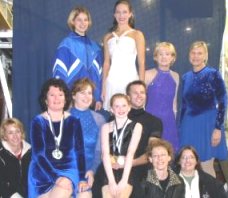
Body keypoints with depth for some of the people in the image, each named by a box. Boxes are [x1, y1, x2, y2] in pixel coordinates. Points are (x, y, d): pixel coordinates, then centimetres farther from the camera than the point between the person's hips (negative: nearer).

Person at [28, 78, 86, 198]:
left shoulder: (73, 121, 4)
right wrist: (55, 178, -20)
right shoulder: (38, 122, -2)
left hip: (68, 170, 1)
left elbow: (79, 151, 4)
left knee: (65, 185, -30)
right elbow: (38, 154, -9)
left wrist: (82, 178, -6)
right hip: (43, 173, -1)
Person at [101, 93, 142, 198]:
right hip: (110, 172, 2)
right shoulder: (106, 127, 9)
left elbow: (131, 153, -6)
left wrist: (124, 180, -16)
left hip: (127, 172, -1)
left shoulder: (136, 126, 5)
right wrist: (112, 181, -14)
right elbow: (105, 154, -3)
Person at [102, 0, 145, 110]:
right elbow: (106, 63, 13)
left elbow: (141, 63, 1)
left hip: (130, 79, -2)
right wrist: (103, 87, 7)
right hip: (112, 81, 3)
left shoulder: (137, 34, 6)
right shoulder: (108, 37, 14)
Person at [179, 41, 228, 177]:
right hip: (189, 126, 5)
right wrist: (181, 127, 14)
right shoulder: (186, 77, 10)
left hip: (207, 124, -5)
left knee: (206, 168, 0)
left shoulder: (213, 74, -6)